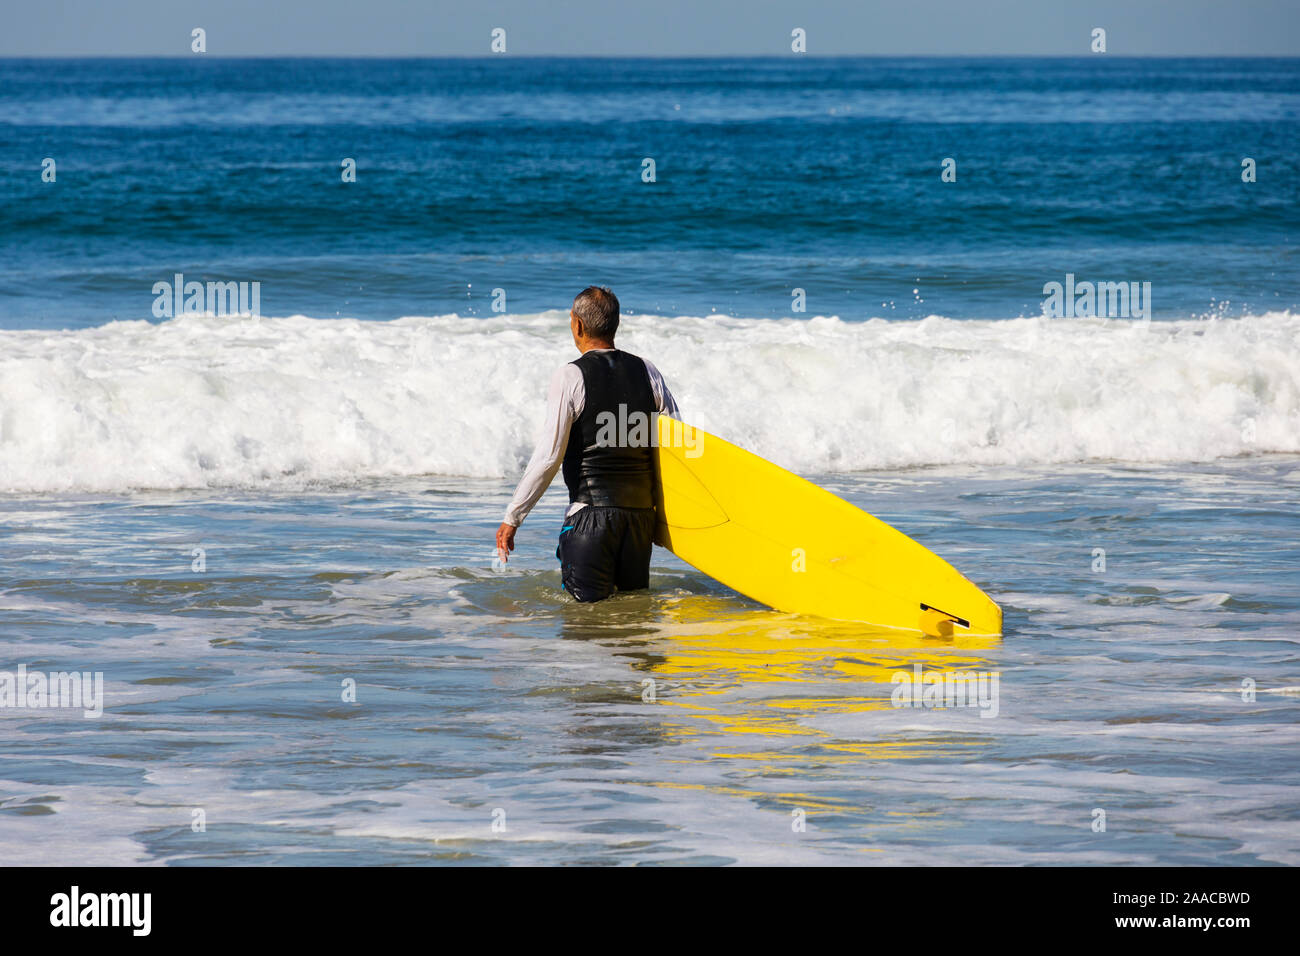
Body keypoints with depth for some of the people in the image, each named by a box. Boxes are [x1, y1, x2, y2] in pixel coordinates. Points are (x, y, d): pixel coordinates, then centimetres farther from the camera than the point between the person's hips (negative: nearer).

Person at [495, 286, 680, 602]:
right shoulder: (646, 372, 7)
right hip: (641, 510, 5)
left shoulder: (570, 377, -9)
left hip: (592, 510, -5)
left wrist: (512, 518, -7)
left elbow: (549, 456, -13)